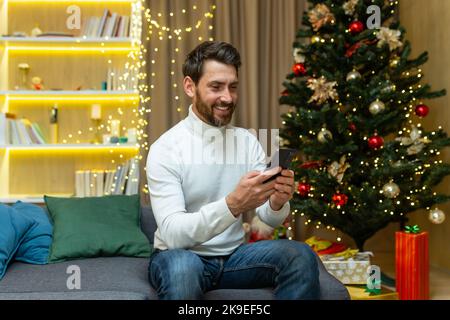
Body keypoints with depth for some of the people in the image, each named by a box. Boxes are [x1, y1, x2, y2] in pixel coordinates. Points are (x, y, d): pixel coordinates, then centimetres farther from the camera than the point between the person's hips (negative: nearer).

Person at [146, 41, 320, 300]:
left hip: (233, 254, 4)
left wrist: (277, 203, -27)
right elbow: (173, 234, -24)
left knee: (301, 256, -21)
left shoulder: (248, 142, 1)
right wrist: (232, 204, -39)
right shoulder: (165, 149, -14)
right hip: (181, 256, -4)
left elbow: (270, 219, -3)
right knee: (182, 266, -38)